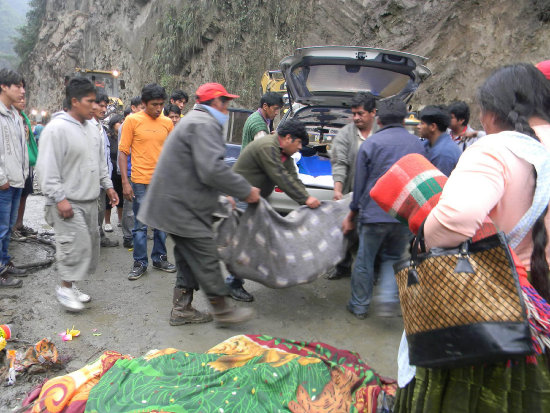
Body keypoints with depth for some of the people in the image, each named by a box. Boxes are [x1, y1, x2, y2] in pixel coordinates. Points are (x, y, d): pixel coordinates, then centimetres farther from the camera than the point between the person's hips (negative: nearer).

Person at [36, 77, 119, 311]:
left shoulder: (91, 127, 11)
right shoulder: (57, 128, -14)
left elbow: (100, 161, 20)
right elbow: (47, 167, -17)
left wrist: (107, 186, 16)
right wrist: (59, 198, -20)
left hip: (90, 200, 9)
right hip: (68, 202, -8)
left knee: (89, 244, 12)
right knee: (76, 244, -10)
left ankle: (72, 285, 27)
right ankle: (65, 288, 9)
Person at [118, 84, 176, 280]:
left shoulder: (167, 123, 6)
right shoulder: (132, 120, -3)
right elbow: (122, 152, -3)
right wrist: (125, 182, -9)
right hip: (141, 181, -3)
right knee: (140, 225, 5)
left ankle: (160, 258, 28)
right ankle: (140, 263, 18)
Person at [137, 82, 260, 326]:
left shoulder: (195, 121, 21)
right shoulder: (205, 125, -16)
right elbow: (213, 170, -28)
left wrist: (226, 194, 19)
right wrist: (245, 191, -18)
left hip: (177, 203, 11)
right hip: (183, 206, -11)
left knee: (189, 258, 17)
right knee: (206, 259, -2)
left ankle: (181, 309, 26)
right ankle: (221, 310, 10)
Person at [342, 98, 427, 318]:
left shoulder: (371, 143, -4)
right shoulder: (417, 144, 7)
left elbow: (360, 183, -2)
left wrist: (352, 215, 9)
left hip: (374, 213, -3)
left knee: (364, 261, 11)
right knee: (392, 259, 21)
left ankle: (359, 306, 24)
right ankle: (388, 300, 5)